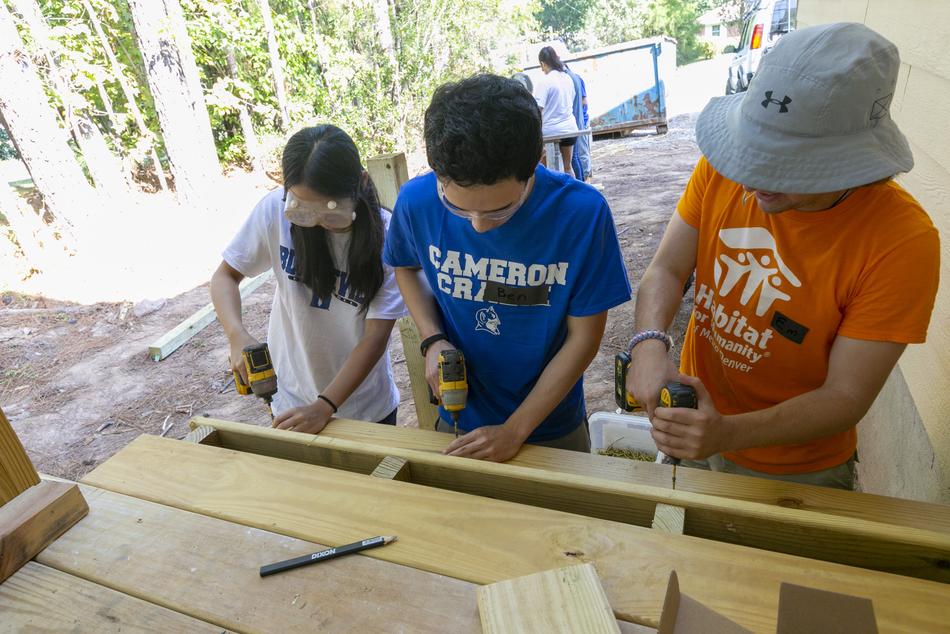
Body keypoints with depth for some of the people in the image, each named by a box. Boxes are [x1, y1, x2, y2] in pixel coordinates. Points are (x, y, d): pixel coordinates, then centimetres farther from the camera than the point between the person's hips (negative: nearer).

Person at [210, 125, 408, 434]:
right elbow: (225, 275, -5)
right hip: (292, 397, 2)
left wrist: (324, 406, -28)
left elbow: (375, 337, -21)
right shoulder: (275, 210, -17)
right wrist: (237, 336, -24)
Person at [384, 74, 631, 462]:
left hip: (551, 426, -1)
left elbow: (584, 336, -17)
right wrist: (432, 340, -14)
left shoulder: (581, 211, -26)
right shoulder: (417, 201, -20)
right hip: (459, 418, 2)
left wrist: (514, 431, -17)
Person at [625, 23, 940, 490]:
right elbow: (667, 269, -13)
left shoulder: (904, 242, -26)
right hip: (694, 407, 3)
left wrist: (729, 433, -39)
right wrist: (650, 344, -33)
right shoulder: (724, 168, -17)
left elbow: (846, 397, -24)